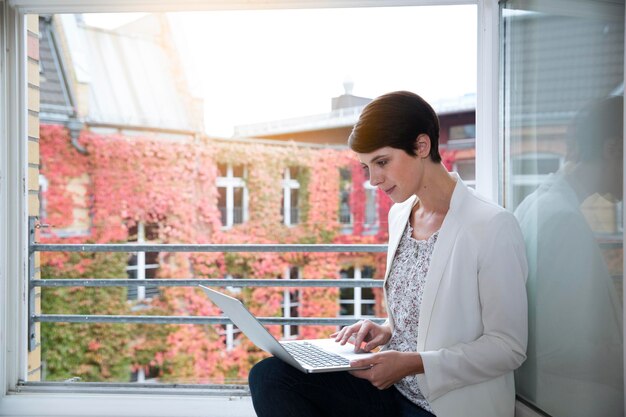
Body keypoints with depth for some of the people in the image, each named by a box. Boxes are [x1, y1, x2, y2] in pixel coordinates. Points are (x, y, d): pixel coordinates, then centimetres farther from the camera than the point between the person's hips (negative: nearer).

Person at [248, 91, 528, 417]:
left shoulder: (493, 227, -16)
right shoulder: (399, 215, 10)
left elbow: (509, 348, -14)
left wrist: (414, 363, -21)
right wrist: (387, 331, 1)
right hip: (395, 386, 7)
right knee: (269, 375, -13)